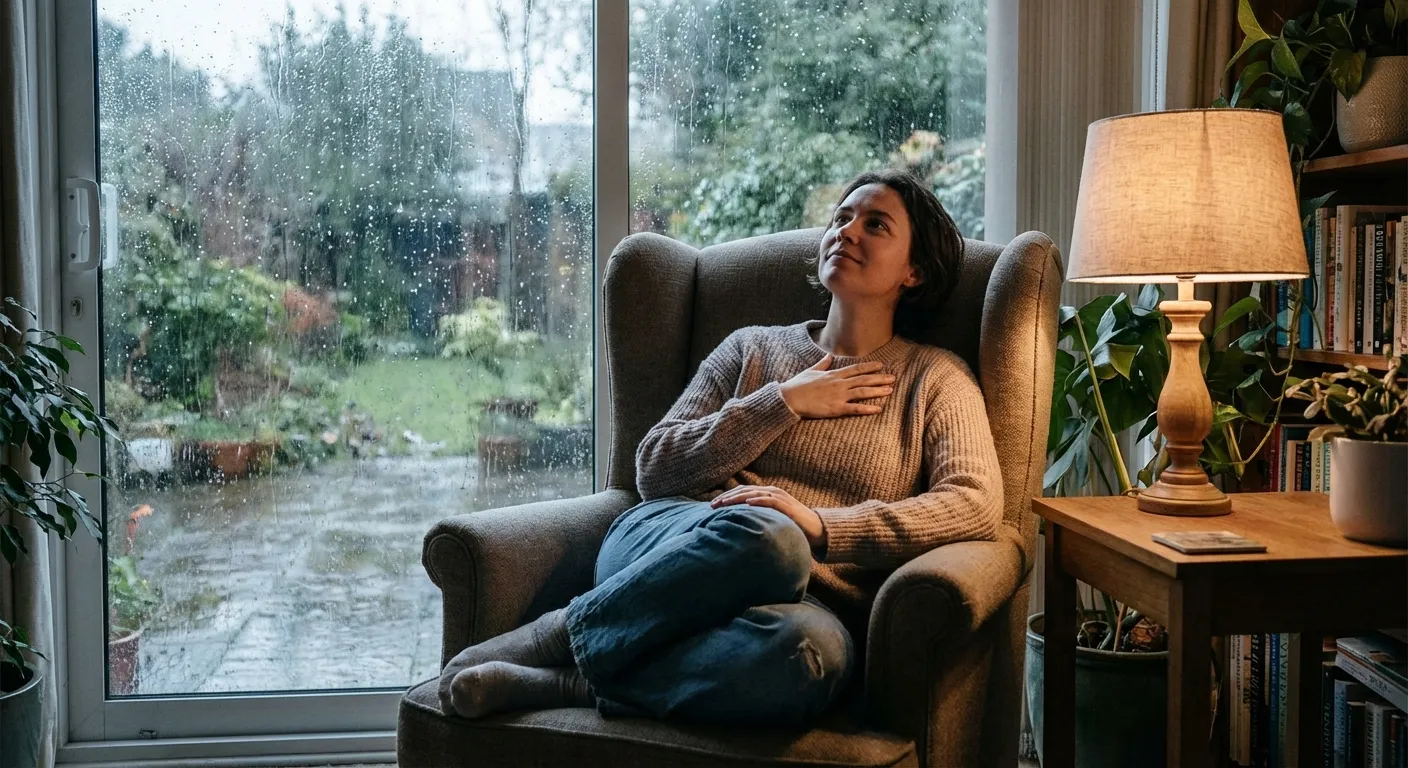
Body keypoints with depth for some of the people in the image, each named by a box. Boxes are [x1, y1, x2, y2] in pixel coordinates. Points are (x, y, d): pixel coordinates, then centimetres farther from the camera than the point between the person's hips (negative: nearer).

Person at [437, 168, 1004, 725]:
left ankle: (558, 684, -25)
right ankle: (564, 637, -20)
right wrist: (783, 402, 2)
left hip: (814, 602, 0)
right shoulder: (752, 349, 20)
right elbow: (654, 470, 10)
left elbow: (977, 505, -5)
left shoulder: (936, 379, 15)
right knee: (761, 536, -38)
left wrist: (818, 525, -17)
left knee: (807, 647, -40)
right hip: (670, 546, 1)